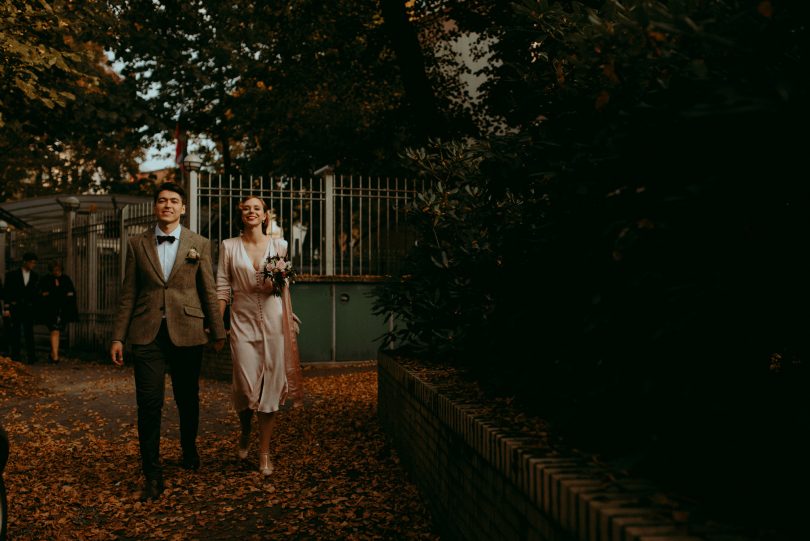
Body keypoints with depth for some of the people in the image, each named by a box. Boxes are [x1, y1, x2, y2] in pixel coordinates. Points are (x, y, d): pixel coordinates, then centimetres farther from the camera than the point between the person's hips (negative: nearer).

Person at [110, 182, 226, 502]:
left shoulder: (199, 244, 6)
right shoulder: (137, 244, 8)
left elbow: (209, 291, 6)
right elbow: (128, 293, 7)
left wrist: (218, 331, 7)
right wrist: (118, 337, 3)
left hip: (187, 331, 0)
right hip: (147, 333, 0)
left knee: (187, 399, 14)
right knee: (149, 403, -5)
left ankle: (189, 450, 39)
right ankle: (152, 476, 5)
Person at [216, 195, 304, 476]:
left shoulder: (279, 245, 6)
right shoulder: (229, 246, 5)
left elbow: (285, 287, 8)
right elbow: (222, 288, 2)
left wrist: (290, 321, -1)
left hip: (273, 321, 1)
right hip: (242, 321, -1)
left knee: (271, 387, 1)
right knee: (246, 387, -6)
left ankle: (264, 453, 14)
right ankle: (245, 433, 27)